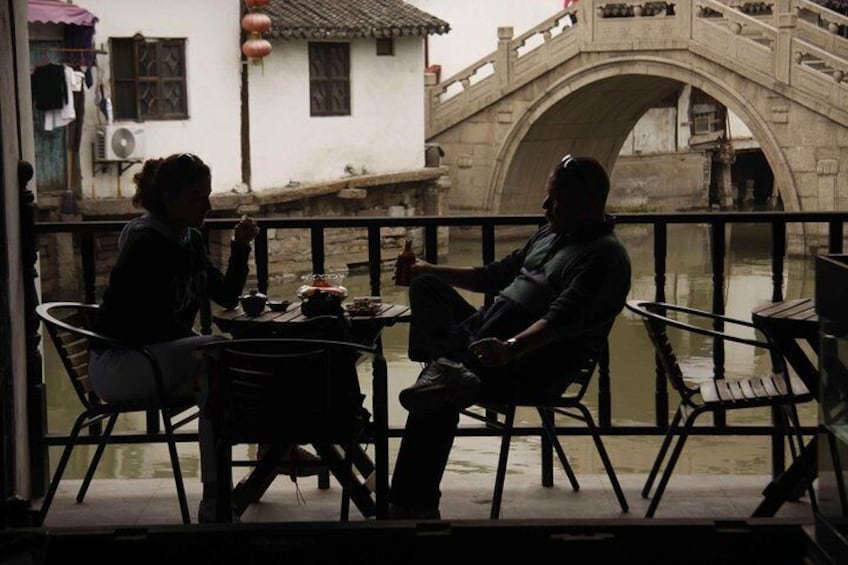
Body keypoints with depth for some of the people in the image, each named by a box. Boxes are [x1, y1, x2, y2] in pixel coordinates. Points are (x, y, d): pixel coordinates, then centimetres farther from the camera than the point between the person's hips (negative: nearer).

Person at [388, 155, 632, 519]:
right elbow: (497, 276, 31)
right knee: (426, 286, 4)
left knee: (440, 398, -30)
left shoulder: (604, 256, -12)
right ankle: (443, 365, -26)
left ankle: (412, 504, -22)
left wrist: (512, 347, -43)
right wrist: (430, 270, 28)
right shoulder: (549, 236, 20)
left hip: (532, 368, -10)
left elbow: (564, 318, -27)